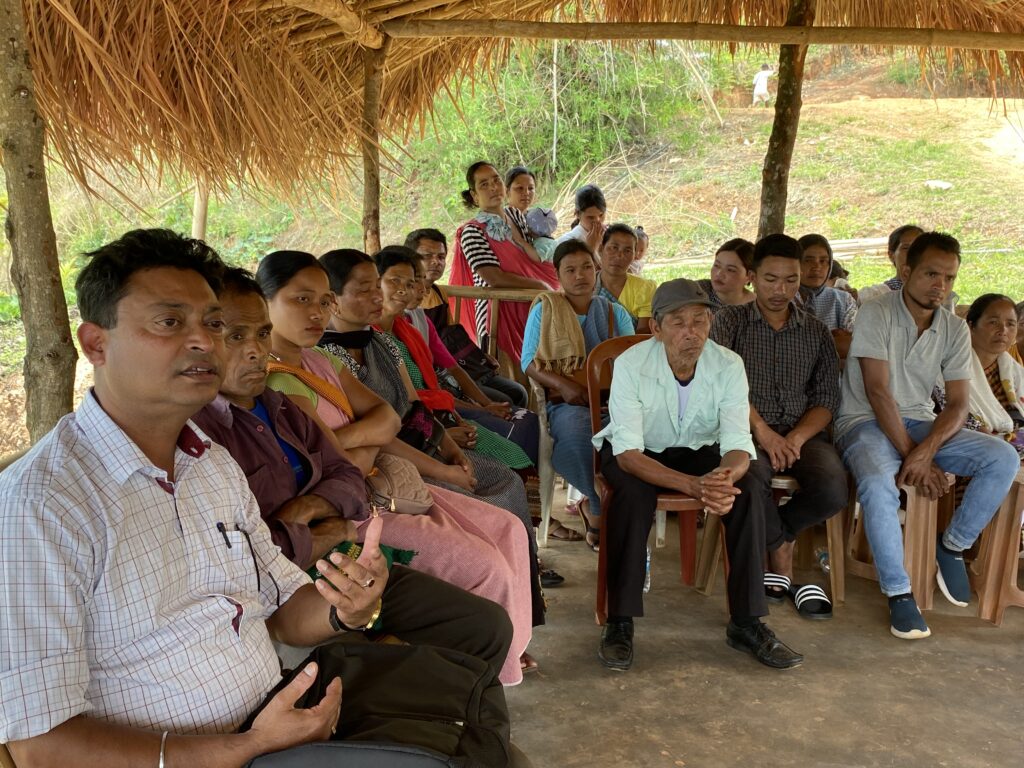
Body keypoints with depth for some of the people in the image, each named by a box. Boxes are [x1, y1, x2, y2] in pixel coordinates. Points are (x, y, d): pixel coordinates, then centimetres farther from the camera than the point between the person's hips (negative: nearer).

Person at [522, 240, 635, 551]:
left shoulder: (615, 313, 17)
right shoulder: (544, 310, 10)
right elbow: (529, 363, 2)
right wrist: (564, 385, -15)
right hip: (567, 404, -2)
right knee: (580, 432, -37)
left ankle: (593, 506, -12)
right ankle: (604, 512, -12)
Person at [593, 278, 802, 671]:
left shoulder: (728, 365, -19)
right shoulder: (631, 365, -27)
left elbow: (738, 445, -22)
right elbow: (628, 452, -33)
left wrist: (725, 475, -48)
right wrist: (693, 485, -47)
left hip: (698, 450, 3)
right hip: (635, 452, -3)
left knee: (748, 491, -24)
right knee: (633, 494, -35)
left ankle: (746, 623, -12)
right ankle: (619, 623, -22)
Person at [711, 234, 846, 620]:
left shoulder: (816, 331, 17)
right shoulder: (730, 321, 8)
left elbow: (827, 397, 8)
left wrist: (797, 437, -11)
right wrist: (762, 430, -18)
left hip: (803, 432, 3)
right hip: (748, 430, -2)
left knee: (833, 490, -29)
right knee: (751, 477, -37)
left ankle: (771, 535, 3)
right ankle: (783, 561, -10)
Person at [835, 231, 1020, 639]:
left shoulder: (955, 329, 4)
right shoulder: (876, 313, -11)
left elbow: (958, 404, -1)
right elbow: (877, 391, -17)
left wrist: (926, 450, -21)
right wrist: (912, 456, -20)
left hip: (920, 423, 5)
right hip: (866, 422, -5)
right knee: (878, 485, -36)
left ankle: (952, 545, 3)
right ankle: (898, 592, -19)